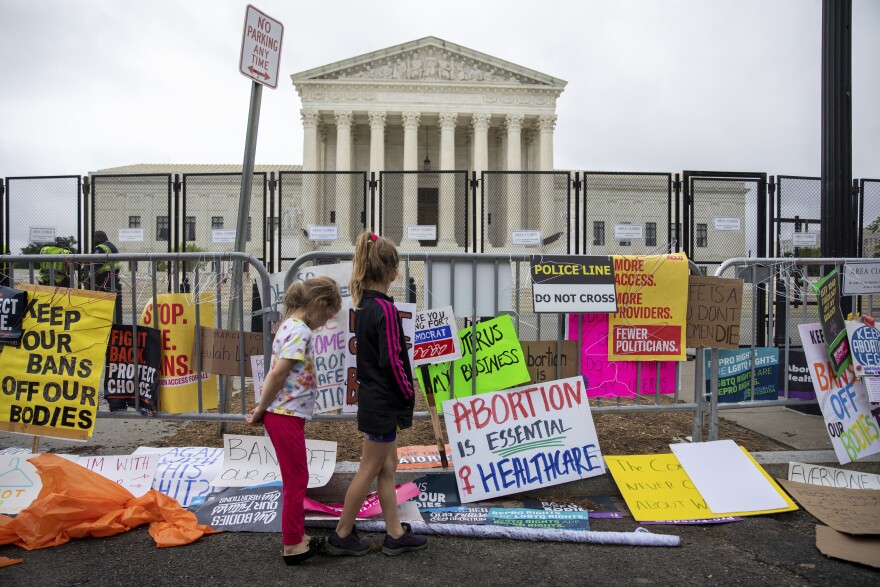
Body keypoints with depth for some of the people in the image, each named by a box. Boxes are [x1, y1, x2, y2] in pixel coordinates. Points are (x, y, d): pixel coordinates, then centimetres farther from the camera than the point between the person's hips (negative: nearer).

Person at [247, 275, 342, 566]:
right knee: (296, 480, 3)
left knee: (295, 479, 18)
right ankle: (292, 545, 15)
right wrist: (261, 410, -14)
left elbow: (276, 373, 14)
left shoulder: (291, 326, 12)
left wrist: (263, 408, 12)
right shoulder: (300, 331, -19)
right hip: (287, 415, -9)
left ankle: (296, 535, 30)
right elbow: (278, 373, -24)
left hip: (286, 414, 9)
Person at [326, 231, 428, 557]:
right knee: (369, 470, 5)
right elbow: (392, 361, -22)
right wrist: (408, 394, -8)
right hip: (384, 402, -9)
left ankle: (396, 534, 26)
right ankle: (341, 536, 19)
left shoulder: (363, 305, 6)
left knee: (387, 468, 16)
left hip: (371, 396, 9)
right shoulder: (385, 308, -20)